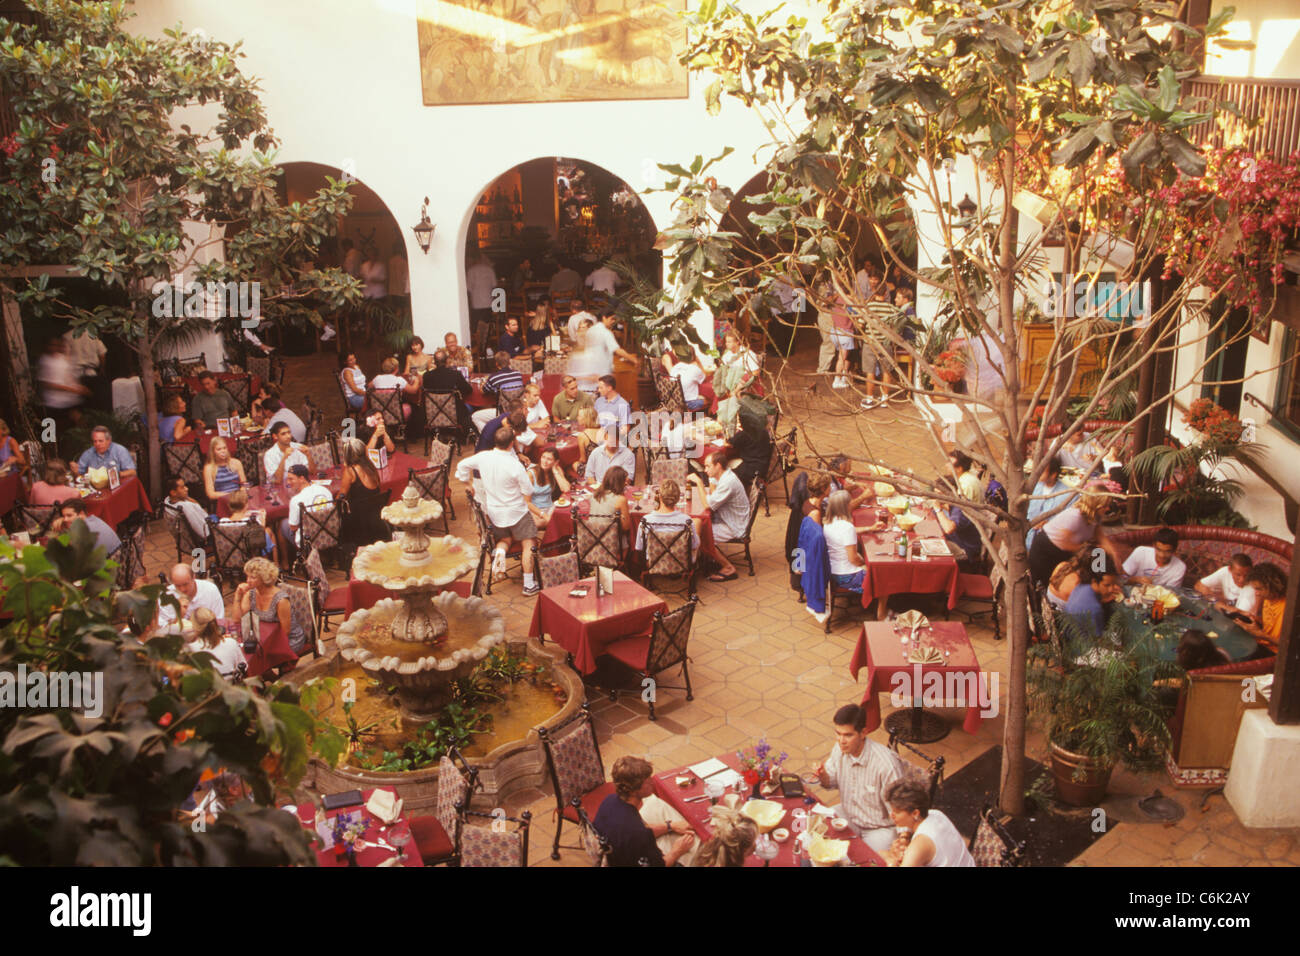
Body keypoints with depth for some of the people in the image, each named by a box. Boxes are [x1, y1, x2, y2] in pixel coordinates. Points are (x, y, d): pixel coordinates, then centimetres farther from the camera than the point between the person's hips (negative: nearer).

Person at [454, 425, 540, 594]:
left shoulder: (483, 457, -13)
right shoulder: (515, 466, -27)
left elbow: (462, 465, 5)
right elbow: (528, 491, -16)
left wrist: (466, 481, 22)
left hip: (493, 511, 5)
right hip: (516, 511, -5)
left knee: (503, 539, 29)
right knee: (529, 544, 9)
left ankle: (499, 552, -6)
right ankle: (529, 584, 9)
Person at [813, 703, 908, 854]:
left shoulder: (886, 763, -31)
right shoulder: (839, 749, -11)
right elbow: (832, 783, 8)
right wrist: (823, 775, -15)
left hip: (880, 829, -6)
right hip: (848, 815, 6)